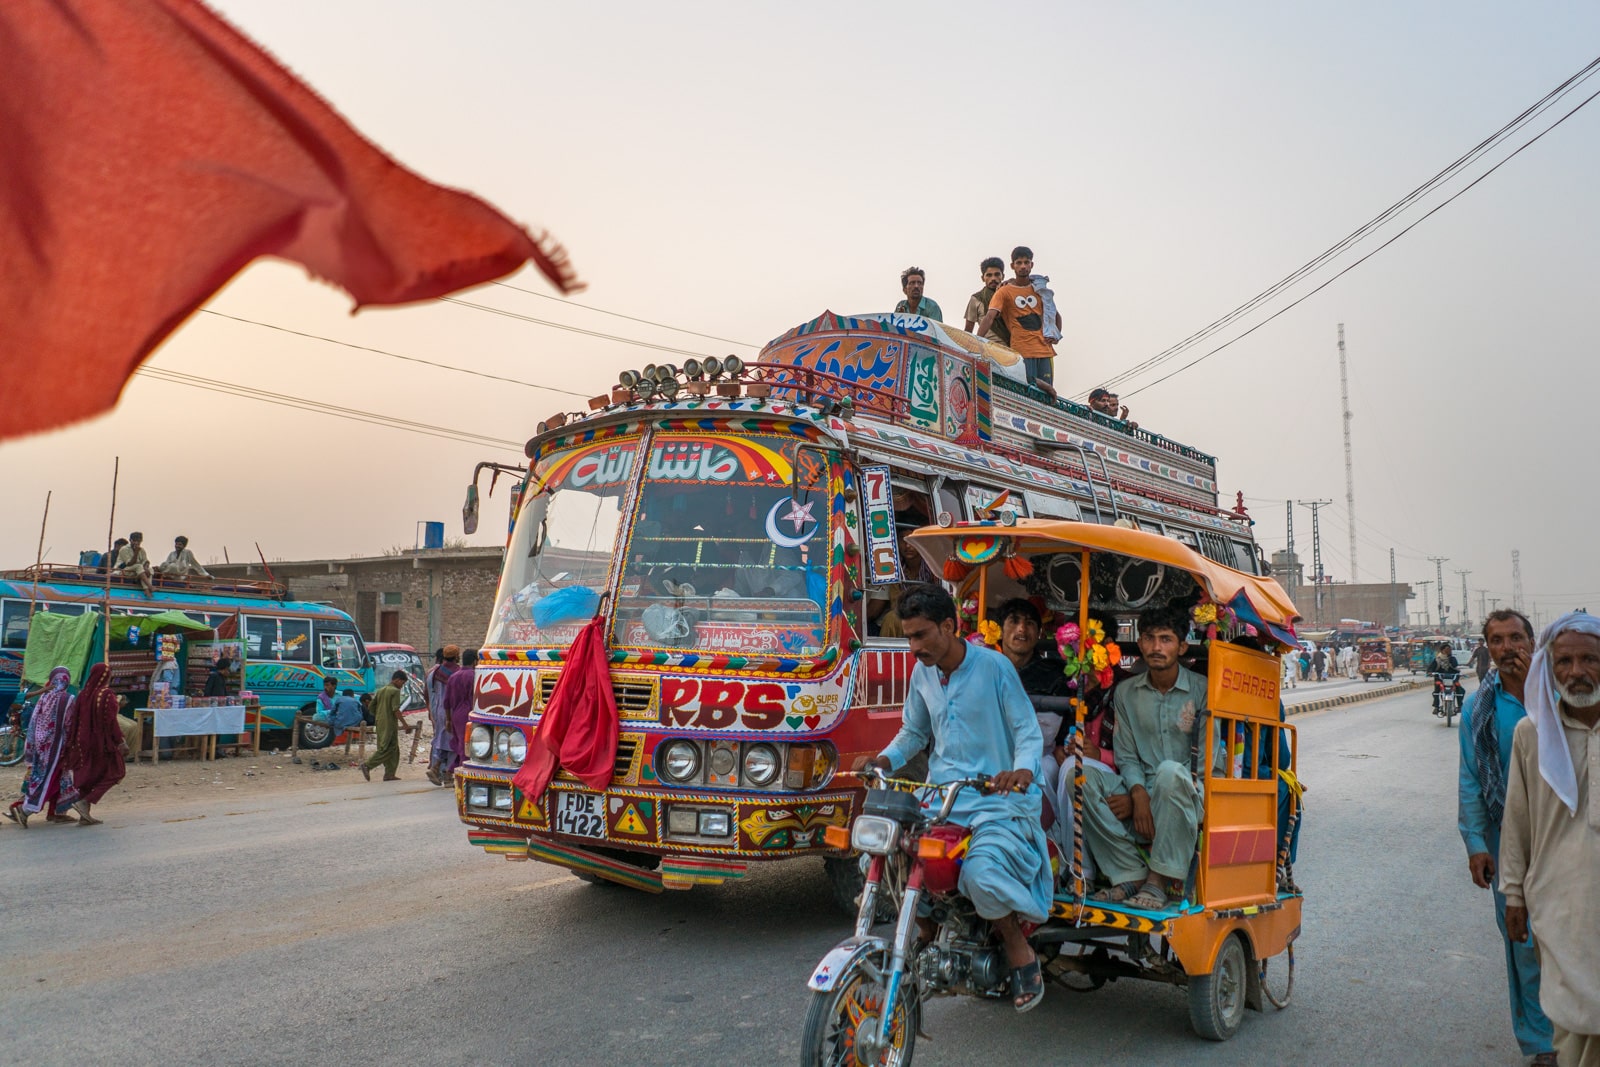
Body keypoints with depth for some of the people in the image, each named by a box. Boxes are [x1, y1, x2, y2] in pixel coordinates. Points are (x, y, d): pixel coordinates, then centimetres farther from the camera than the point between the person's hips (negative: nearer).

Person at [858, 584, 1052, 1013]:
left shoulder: (994, 666, -10)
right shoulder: (922, 673, 8)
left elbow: (1028, 731, -8)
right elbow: (913, 732, 19)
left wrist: (1024, 771, -29)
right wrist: (884, 759, 0)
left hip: (997, 798, -6)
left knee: (981, 873, -31)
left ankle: (1020, 951, 1)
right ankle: (931, 935, 15)